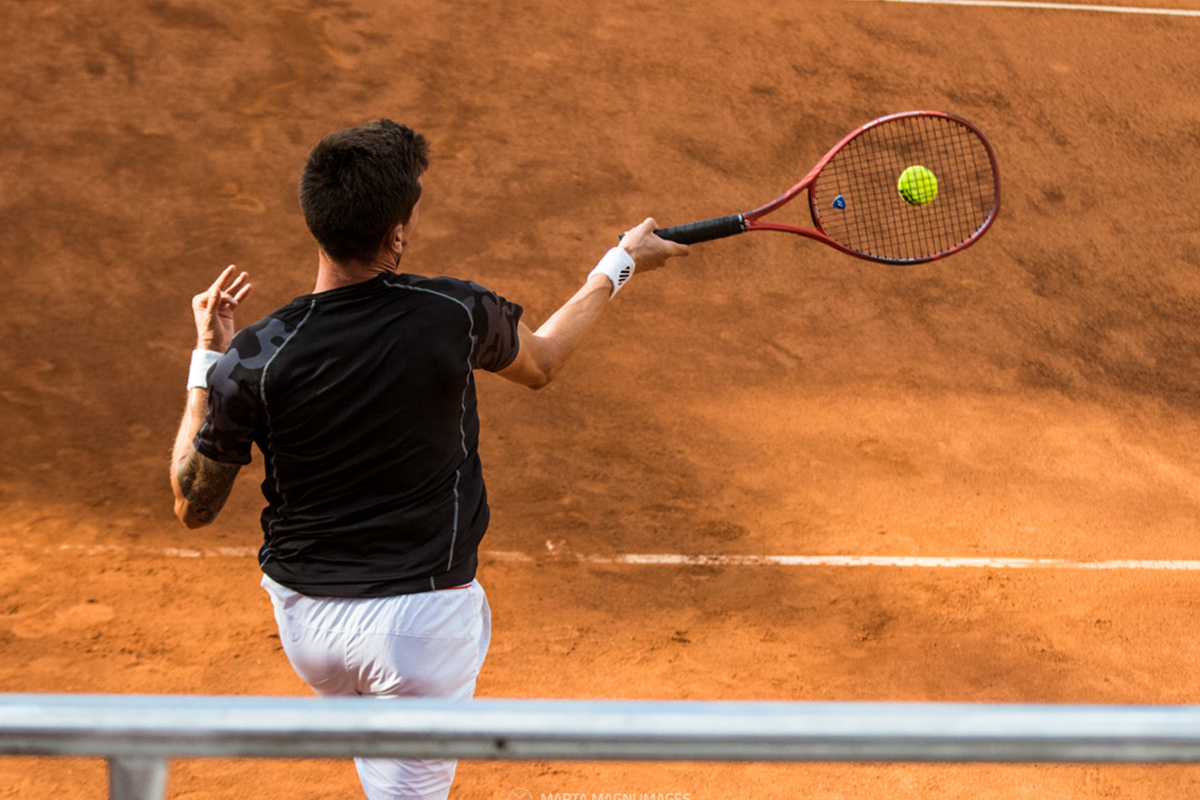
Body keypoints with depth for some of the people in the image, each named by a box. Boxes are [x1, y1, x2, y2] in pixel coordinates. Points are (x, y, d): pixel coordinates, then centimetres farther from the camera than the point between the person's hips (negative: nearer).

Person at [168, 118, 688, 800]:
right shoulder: (455, 316, -18)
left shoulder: (254, 360, -18)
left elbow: (194, 506, -2)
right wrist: (621, 265, 22)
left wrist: (208, 359, 5)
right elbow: (541, 363, 7)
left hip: (303, 618, 3)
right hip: (421, 621, -2)